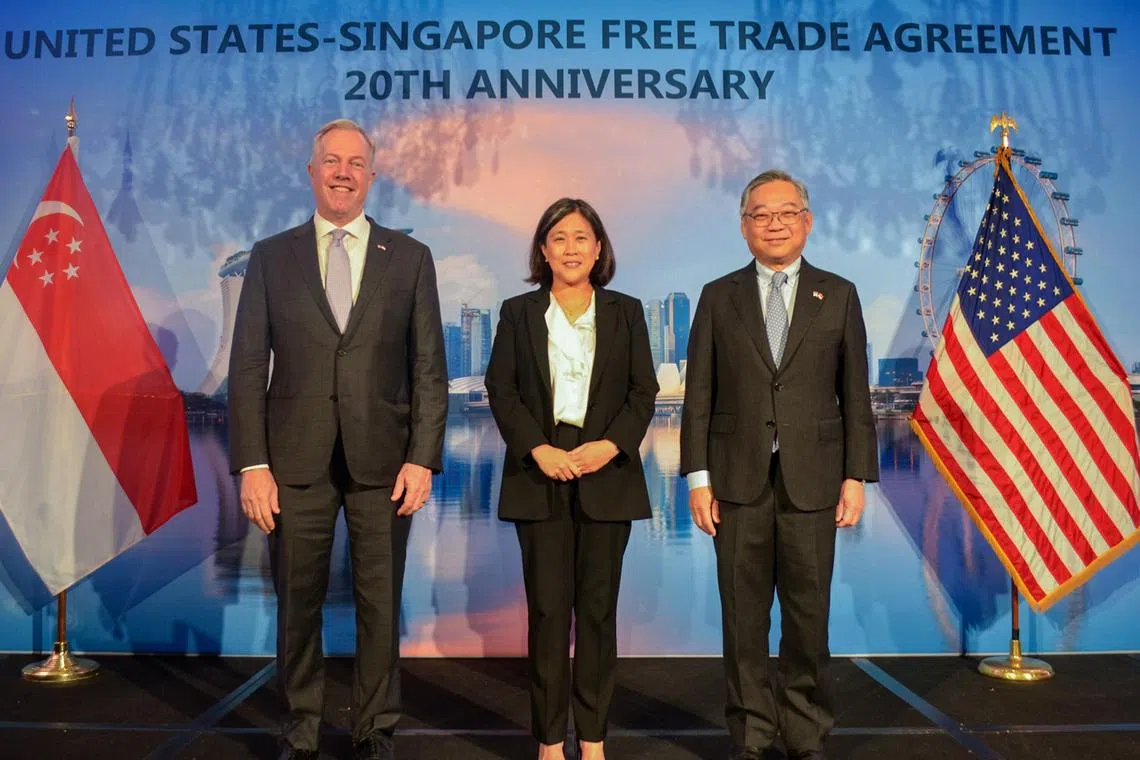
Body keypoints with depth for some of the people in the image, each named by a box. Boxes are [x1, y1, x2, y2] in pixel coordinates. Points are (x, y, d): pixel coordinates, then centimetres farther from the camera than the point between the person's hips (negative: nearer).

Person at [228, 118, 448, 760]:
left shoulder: (410, 258, 6)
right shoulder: (271, 256, 7)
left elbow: (429, 367, 3)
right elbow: (249, 366, 3)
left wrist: (422, 459, -6)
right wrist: (252, 464, -5)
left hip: (383, 460, 0)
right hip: (296, 461, 1)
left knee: (381, 604, 8)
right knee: (299, 603, 10)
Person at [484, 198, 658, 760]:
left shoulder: (626, 312, 9)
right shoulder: (518, 312, 8)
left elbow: (644, 391, 5)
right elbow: (500, 390, 2)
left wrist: (610, 445, -11)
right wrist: (538, 450, -11)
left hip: (607, 474, 1)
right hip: (540, 474, 0)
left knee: (598, 606, 5)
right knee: (547, 608, 1)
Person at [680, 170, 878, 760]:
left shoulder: (838, 295, 8)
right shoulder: (718, 297, 6)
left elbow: (854, 395, 6)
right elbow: (699, 396, 3)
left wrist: (856, 476, 0)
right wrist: (698, 478, -3)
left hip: (811, 481, 0)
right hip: (738, 480, 0)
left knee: (808, 612, 8)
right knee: (744, 615, 7)